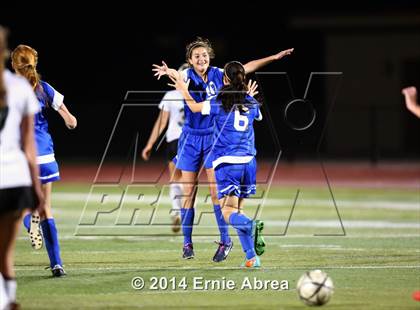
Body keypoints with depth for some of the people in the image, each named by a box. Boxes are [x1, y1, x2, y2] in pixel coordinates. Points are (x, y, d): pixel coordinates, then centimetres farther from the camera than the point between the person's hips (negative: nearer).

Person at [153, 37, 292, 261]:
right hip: (191, 138, 0)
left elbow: (246, 68, 6)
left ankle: (225, 240, 0)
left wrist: (274, 57, 3)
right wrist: (168, 72, -56)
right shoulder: (187, 76, -8)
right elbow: (178, 76, -31)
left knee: (216, 190, -9)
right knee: (188, 191, 1)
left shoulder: (218, 75, -2)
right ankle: (187, 243, 11)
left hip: (214, 137, 0)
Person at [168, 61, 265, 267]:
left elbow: (194, 107, 12)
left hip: (226, 163, -5)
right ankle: (252, 256, 5)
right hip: (248, 161, 5)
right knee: (238, 210, 15)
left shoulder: (219, 101, -3)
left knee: (229, 214, -7)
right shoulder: (251, 102, 8)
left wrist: (184, 90, 29)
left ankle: (251, 226, -39)